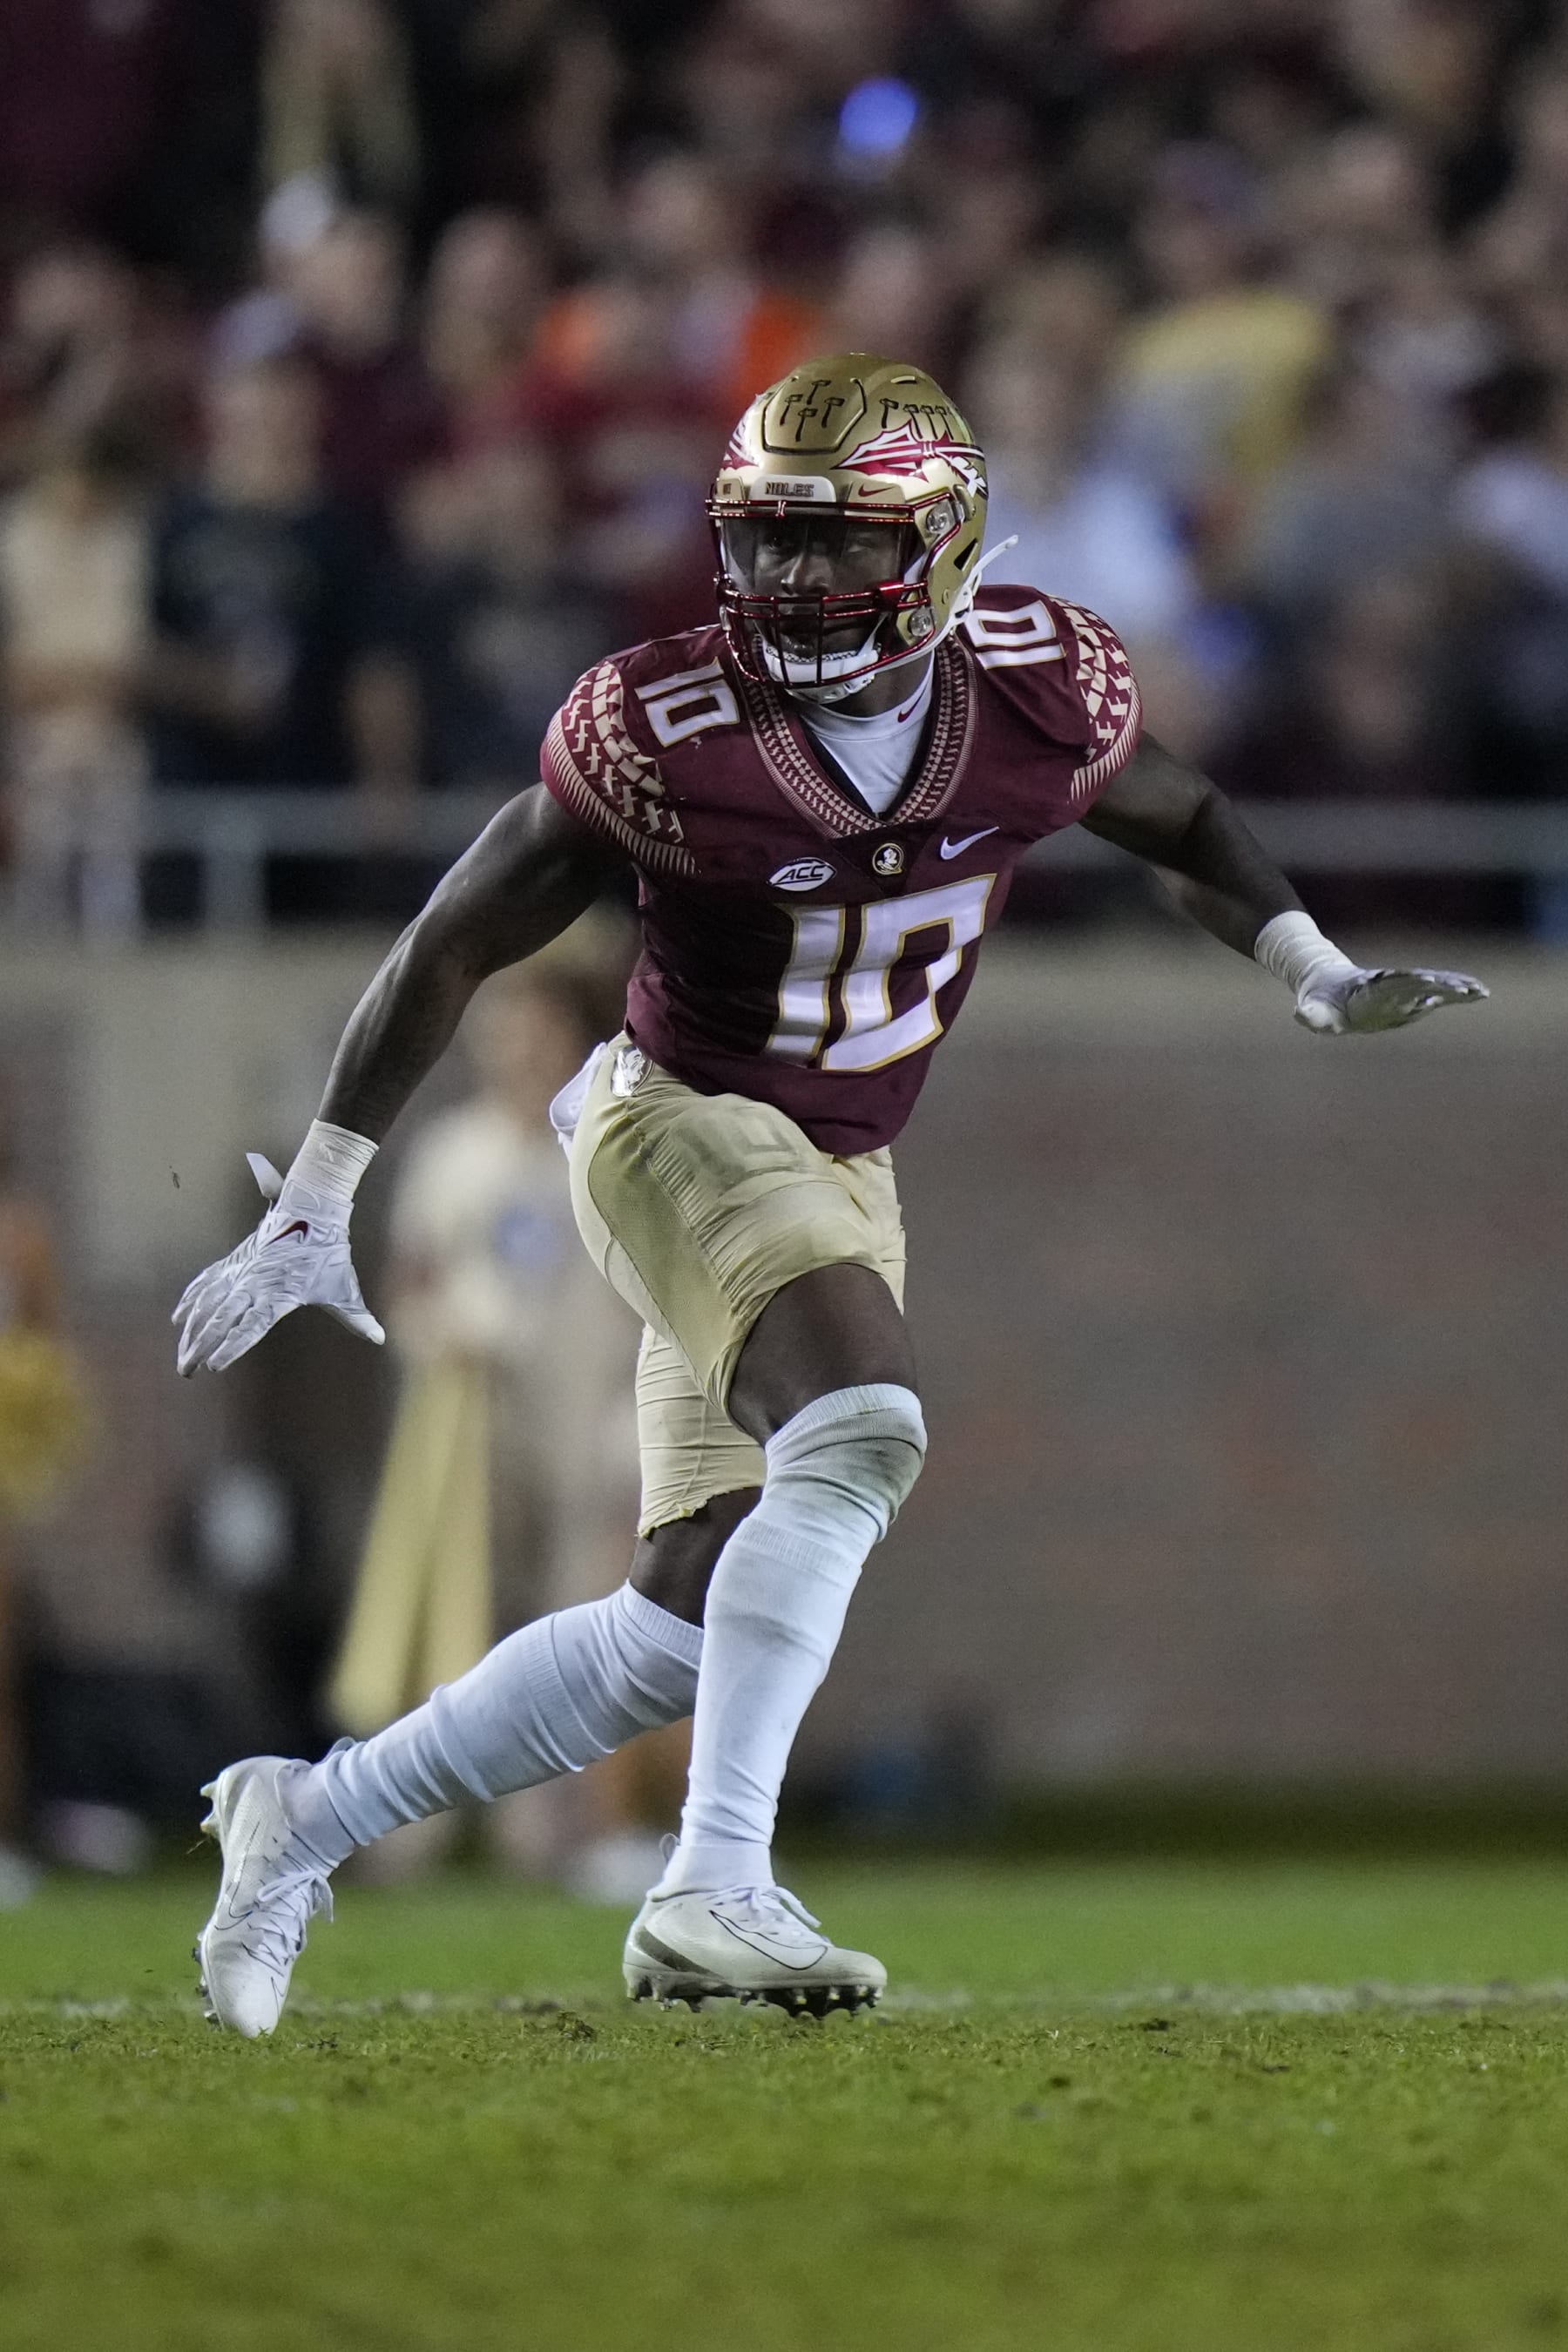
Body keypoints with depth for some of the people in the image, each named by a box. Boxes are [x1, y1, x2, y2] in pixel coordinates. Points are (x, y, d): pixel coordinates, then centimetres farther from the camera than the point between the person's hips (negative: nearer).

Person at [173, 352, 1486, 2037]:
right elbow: (452, 950, -8)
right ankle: (715, 1883, -32)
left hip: (838, 1184, 6)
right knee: (859, 1434, -32)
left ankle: (307, 1818, 20)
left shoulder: (1040, 695, -8)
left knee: (679, 1637, 6)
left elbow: (1180, 825, 15)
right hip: (679, 1130, -6)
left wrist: (1318, 978, 0)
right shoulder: (663, 732, -18)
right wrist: (311, 1215, -5)